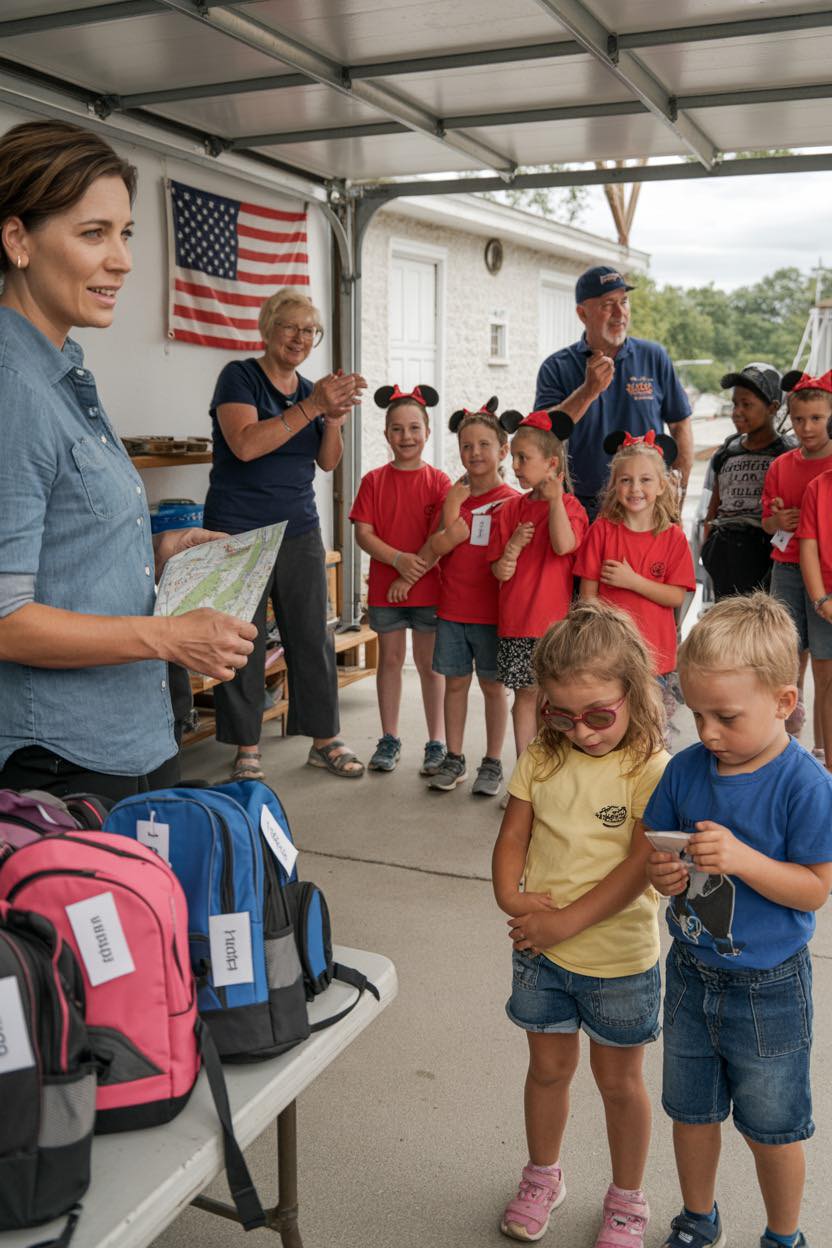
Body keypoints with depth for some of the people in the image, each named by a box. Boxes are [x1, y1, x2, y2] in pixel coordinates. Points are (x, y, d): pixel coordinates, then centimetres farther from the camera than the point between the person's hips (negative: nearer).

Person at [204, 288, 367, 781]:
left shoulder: (311, 388, 13)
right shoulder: (240, 377, -5)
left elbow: (328, 462, 9)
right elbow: (245, 445, -21)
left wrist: (335, 417, -10)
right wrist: (312, 406, -23)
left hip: (300, 531, 5)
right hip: (240, 531, -5)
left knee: (314, 637, 6)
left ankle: (325, 739, 17)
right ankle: (247, 748, 12)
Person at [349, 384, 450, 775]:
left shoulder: (438, 481, -3)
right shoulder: (373, 481, 2)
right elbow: (363, 533, -4)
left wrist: (412, 574, -15)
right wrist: (400, 560, -17)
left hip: (428, 588, -2)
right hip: (384, 588, 2)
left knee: (429, 663, 6)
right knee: (390, 659, 10)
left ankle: (436, 742, 15)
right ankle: (389, 739, 21)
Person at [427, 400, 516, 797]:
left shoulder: (510, 501, -5)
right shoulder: (452, 496, 8)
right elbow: (439, 546, -1)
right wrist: (452, 514, -14)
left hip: (492, 610, -4)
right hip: (452, 608, 4)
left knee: (492, 685, 6)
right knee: (455, 682, 11)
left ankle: (492, 764, 16)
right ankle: (454, 760, 22)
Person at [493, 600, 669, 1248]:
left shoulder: (651, 770, -18)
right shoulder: (542, 760, -4)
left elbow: (640, 867, -21)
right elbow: (513, 837, 1)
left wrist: (564, 922, -21)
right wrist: (511, 896, -18)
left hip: (619, 958, -3)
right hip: (540, 951, 4)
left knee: (618, 1078, 16)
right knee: (548, 1067, 20)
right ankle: (543, 1176, 45)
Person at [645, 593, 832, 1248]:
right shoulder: (685, 769, -8)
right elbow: (654, 846, 3)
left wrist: (741, 858, -32)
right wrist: (662, 872, -19)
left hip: (768, 991, -4)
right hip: (691, 974, 5)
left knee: (772, 1129, 16)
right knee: (692, 1112, 22)